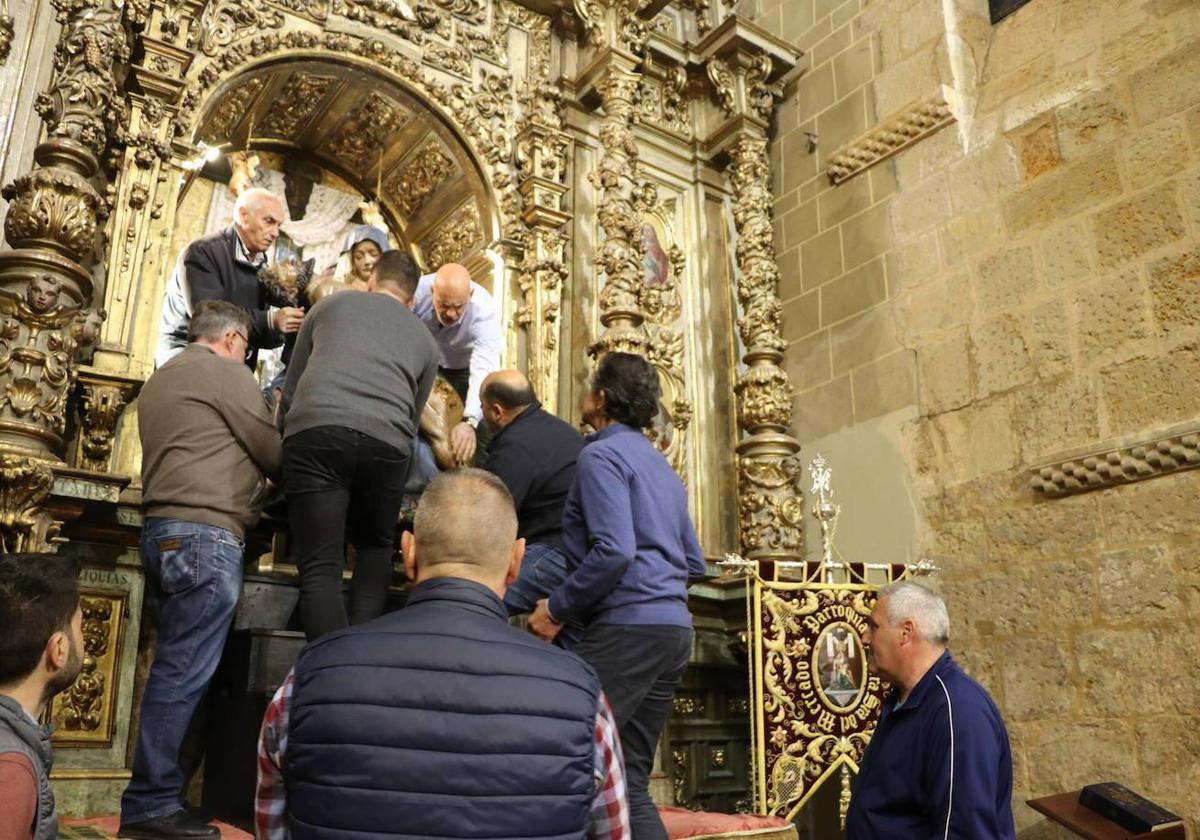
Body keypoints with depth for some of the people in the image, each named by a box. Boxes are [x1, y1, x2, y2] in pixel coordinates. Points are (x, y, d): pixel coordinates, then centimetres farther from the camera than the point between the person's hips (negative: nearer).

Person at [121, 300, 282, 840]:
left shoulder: (162, 378, 24)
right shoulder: (224, 371, -3)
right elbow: (272, 449, -4)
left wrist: (253, 485, 24)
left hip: (164, 531, 10)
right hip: (204, 534, -9)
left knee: (176, 669, 11)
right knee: (185, 673, -8)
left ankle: (155, 795, 14)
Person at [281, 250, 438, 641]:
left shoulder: (330, 304, 28)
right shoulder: (425, 339, 29)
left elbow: (290, 391, 30)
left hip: (316, 429, -1)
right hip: (387, 441, 1)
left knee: (320, 568, 1)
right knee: (376, 547, 23)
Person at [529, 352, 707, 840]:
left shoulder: (602, 454, -5)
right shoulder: (661, 465, 22)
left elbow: (614, 550, -19)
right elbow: (694, 563, 22)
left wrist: (557, 608, -10)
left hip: (629, 626, -9)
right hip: (674, 627, 10)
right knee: (629, 781, 12)